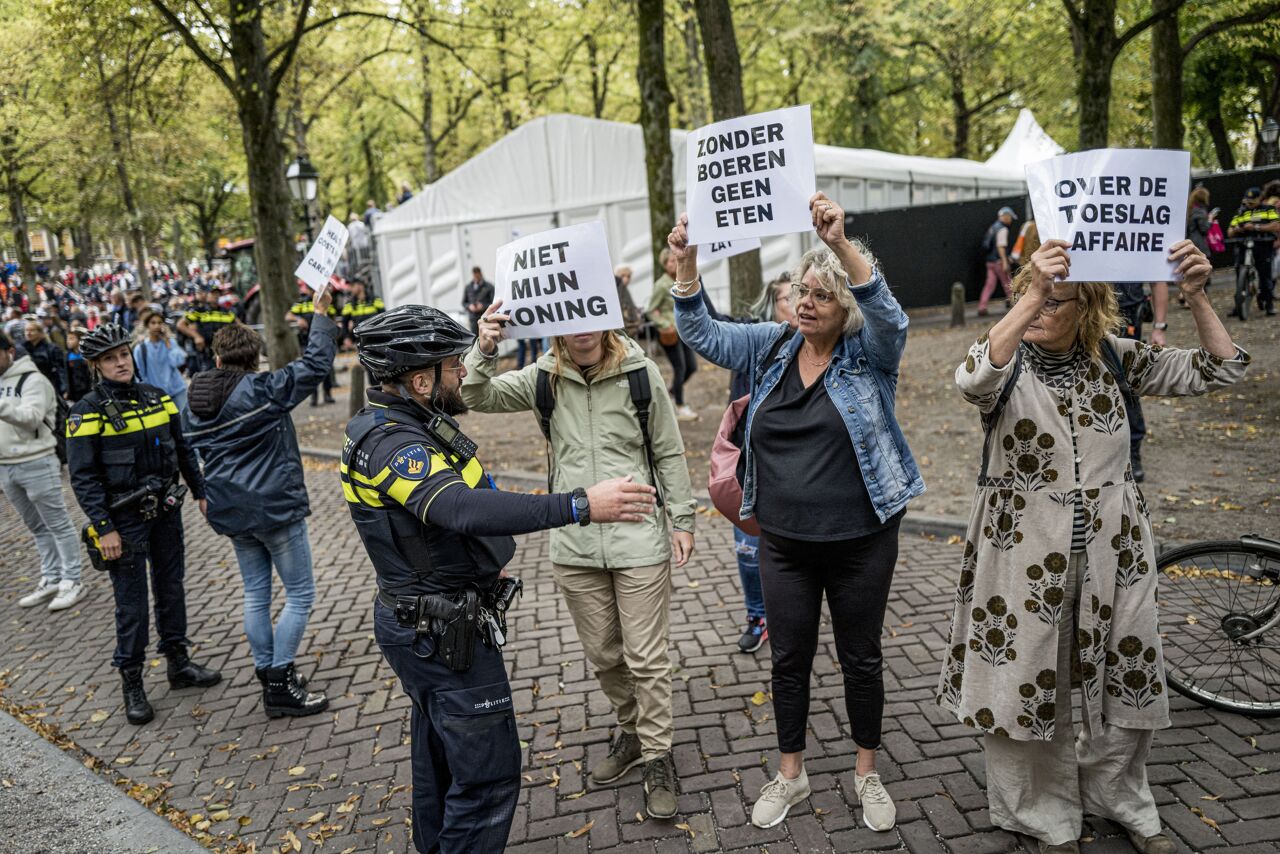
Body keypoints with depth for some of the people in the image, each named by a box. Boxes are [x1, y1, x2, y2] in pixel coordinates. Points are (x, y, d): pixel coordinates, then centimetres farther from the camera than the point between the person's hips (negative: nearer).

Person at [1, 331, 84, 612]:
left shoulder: (32, 380, -10)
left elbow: (32, 416, -25)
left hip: (36, 464, -8)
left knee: (58, 525, 0)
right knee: (37, 527, 15)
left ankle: (71, 582, 6)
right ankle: (50, 580, 23)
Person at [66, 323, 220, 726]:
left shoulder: (156, 397, 4)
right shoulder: (88, 411, -11)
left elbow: (183, 448, 13)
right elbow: (82, 476, -12)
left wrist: (202, 492, 11)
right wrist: (103, 529, -16)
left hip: (166, 510, 5)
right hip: (125, 519, -5)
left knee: (171, 586, 15)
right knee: (131, 601, 2)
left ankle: (179, 664, 30)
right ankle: (132, 684, 16)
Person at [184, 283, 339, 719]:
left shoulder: (194, 406, 5)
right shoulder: (263, 390, -16)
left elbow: (192, 454, 12)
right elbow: (316, 362, -14)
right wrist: (321, 315, -5)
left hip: (231, 512, 8)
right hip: (275, 507, -7)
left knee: (256, 593, 16)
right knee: (300, 594, 2)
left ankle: (269, 676, 24)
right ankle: (280, 685, 4)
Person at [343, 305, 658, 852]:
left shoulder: (398, 426, 6)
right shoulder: (393, 445, -27)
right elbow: (464, 509, -45)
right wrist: (579, 506, -50)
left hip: (425, 624, 11)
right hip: (442, 634, -11)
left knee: (439, 753, 26)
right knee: (488, 771, -3)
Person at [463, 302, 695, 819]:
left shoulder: (640, 374, -6)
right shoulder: (544, 379, 0)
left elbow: (669, 453, 0)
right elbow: (477, 397, -8)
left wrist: (682, 520, 1)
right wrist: (484, 350, -27)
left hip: (639, 539, -3)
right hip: (574, 544, 3)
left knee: (647, 657, 4)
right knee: (602, 655, 17)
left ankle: (657, 759, 22)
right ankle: (632, 733, 40)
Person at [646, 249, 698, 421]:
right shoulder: (662, 285, -12)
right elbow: (650, 311, -10)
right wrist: (665, 325, -17)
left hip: (683, 331, 8)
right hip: (669, 333, -7)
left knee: (692, 366, 9)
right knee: (680, 368, -4)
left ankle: (672, 392, 30)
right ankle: (680, 408, 7)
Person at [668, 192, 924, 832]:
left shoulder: (869, 353, -8)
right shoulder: (771, 347, 2)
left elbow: (887, 314, -29)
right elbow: (701, 332, -1)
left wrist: (841, 243, -41)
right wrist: (686, 263, -17)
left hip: (861, 541, -3)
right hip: (784, 543, 3)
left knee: (861, 658, 14)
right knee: (788, 659, 15)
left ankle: (866, 773, 37)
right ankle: (790, 774, 35)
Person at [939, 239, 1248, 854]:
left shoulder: (1114, 358, 2)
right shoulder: (1008, 361, -8)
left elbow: (1218, 371, 4)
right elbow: (975, 381, -33)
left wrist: (1196, 296, -10)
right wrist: (1028, 293, -39)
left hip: (1112, 547, 4)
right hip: (1026, 549, -3)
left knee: (1124, 681, 16)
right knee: (1031, 684, 7)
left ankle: (1120, 800, 42)